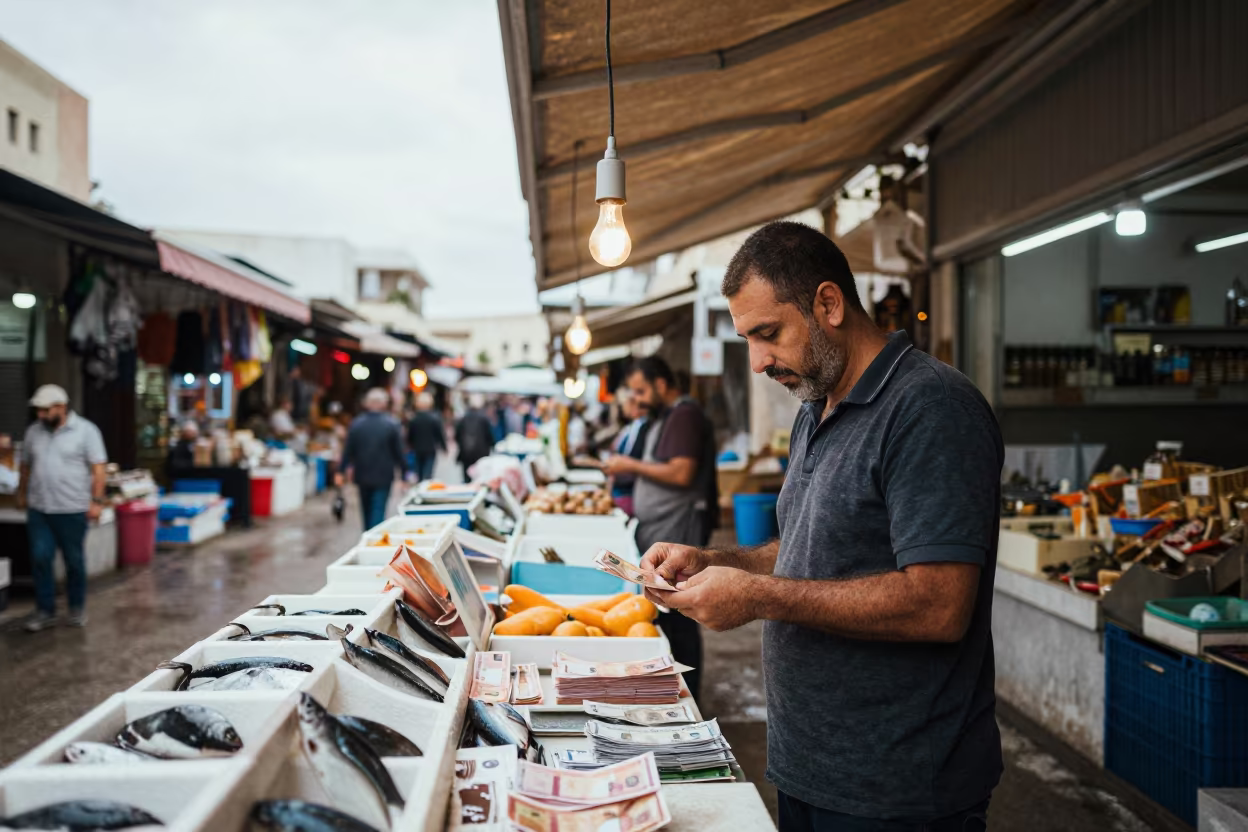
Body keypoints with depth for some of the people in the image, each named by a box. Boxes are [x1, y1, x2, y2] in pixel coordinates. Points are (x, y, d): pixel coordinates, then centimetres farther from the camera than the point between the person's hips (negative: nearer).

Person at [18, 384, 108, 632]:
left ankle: (77, 608, 21)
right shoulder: (34, 431, 9)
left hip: (73, 509, -4)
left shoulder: (85, 431, -5)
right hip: (38, 509, 4)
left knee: (74, 561, 7)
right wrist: (22, 493, 18)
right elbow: (26, 466, 18)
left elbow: (98, 468, -8)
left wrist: (96, 501, -13)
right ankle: (45, 611, 9)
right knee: (40, 558, 0)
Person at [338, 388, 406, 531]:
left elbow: (348, 450, 1)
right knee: (378, 511, -3)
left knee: (366, 510, 18)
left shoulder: (356, 423, -1)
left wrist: (343, 471, 9)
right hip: (383, 476, -3)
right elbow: (398, 451, -6)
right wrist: (404, 472, 3)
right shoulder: (391, 424, -9)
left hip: (362, 476, 3)